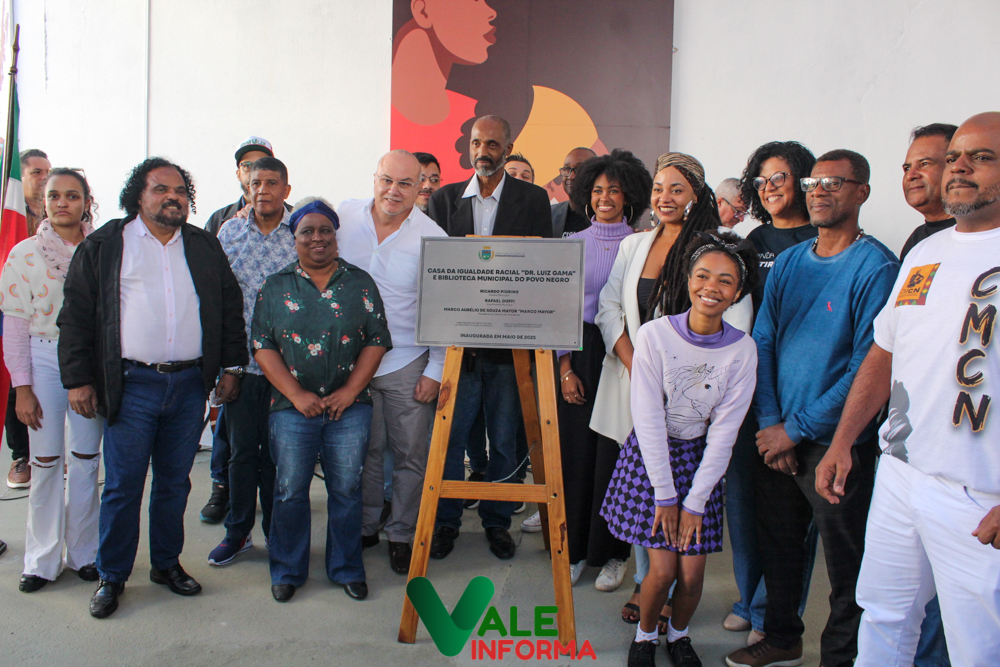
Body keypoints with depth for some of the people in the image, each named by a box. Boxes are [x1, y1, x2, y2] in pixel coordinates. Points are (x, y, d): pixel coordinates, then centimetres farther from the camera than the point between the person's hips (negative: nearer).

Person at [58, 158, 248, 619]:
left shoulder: (205, 246, 11)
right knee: (122, 485, 2)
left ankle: (166, 563, 28)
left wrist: (230, 366, 7)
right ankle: (112, 576, 18)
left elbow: (231, 305, 13)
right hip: (132, 385, -3)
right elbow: (76, 315, 1)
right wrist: (79, 379, -4)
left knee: (175, 482, 12)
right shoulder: (104, 245, 2)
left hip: (190, 384, 3)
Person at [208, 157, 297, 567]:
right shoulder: (229, 232, 6)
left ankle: (276, 531, 24)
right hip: (240, 362, 2)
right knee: (242, 449, 10)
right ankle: (237, 532, 26)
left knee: (276, 451, 8)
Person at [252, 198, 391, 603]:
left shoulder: (360, 283, 6)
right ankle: (287, 571, 23)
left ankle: (347, 569, 22)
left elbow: (377, 341, 2)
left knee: (346, 489, 6)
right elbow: (262, 346, 1)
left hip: (349, 406, 0)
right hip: (293, 406, 0)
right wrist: (296, 394, -9)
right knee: (290, 491, 5)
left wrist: (349, 391, -8)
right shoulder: (275, 287, 6)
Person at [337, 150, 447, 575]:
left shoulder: (433, 238, -8)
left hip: (407, 366, -2)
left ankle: (402, 534, 22)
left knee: (411, 453, 4)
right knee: (362, 448, 12)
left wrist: (435, 372, -5)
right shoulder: (343, 217, -1)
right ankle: (364, 526, 30)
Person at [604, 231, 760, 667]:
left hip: (701, 459, 2)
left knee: (692, 571, 0)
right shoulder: (654, 335, -16)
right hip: (651, 455, -2)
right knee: (662, 569, -5)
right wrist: (665, 495, -13)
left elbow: (724, 430, -7)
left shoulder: (742, 350, -9)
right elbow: (648, 418, -13)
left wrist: (694, 502, -8)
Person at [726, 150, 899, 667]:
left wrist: (798, 429, -15)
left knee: (845, 564, 7)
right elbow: (762, 343, 6)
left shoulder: (876, 266, -11)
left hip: (835, 445, -6)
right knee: (777, 542, 19)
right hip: (777, 439, 6)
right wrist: (770, 423, -6)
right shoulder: (787, 263, 8)